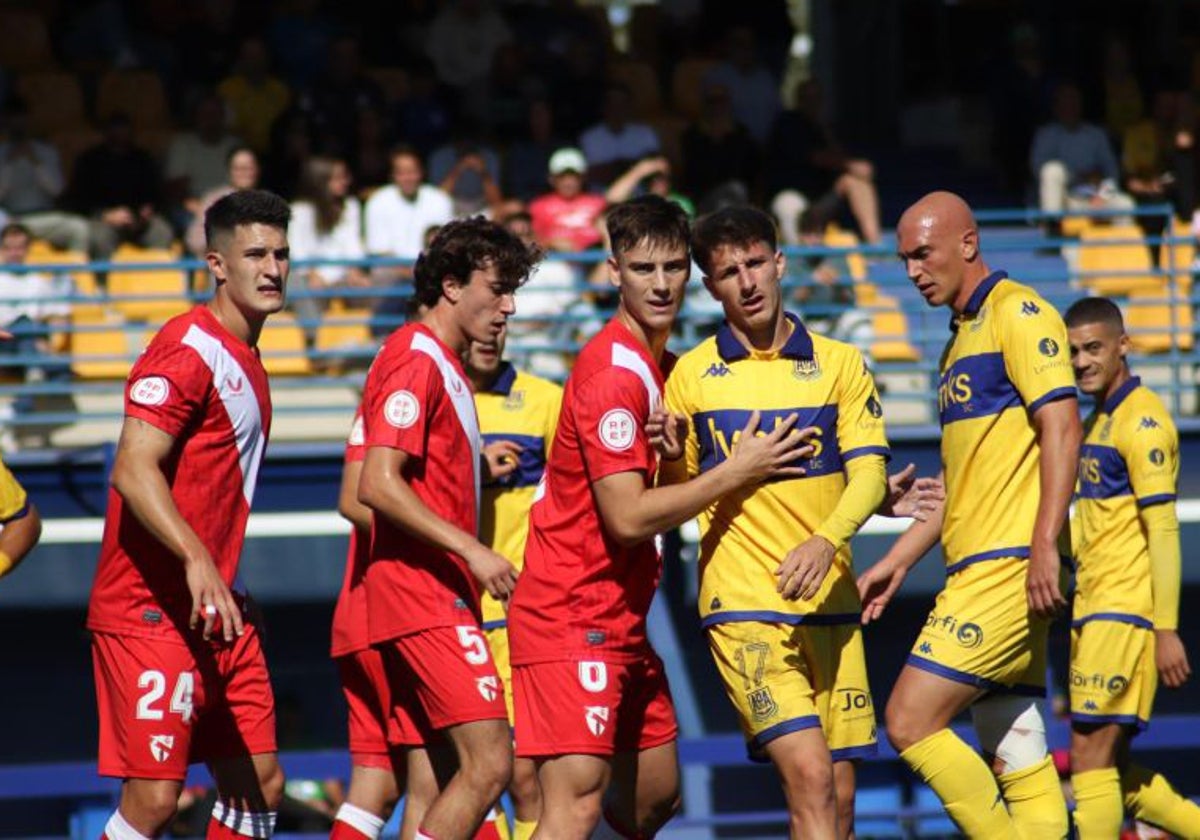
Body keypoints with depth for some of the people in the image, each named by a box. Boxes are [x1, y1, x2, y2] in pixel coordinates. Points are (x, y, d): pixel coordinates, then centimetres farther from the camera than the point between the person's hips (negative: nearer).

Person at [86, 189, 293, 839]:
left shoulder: (246, 362, 17)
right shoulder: (187, 348, -12)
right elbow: (132, 469, -23)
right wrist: (196, 558, -34)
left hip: (216, 612, 10)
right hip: (152, 614, -10)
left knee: (259, 786, 6)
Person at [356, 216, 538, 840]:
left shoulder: (443, 364, 20)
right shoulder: (416, 361, -11)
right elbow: (376, 485, -20)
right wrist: (471, 552, -22)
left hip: (441, 594, 10)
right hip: (426, 598, -10)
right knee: (490, 763, -16)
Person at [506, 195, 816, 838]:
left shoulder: (661, 367, 13)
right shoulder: (612, 370, -17)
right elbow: (628, 516, -22)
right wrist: (737, 472, -14)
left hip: (622, 625, 10)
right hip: (572, 617, -10)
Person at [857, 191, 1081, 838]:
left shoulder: (1016, 311, -5)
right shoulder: (962, 337, 22)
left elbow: (1062, 427, -15)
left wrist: (1045, 548, -23)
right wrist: (897, 561, 25)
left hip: (1008, 566, -9)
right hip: (978, 567, 9)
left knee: (911, 720, -14)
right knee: (1016, 763, 4)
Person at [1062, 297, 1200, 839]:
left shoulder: (1141, 419, -11)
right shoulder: (1097, 423, 18)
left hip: (1123, 612, -10)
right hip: (1094, 612, 10)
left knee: (1090, 758, -10)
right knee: (1107, 766, 9)